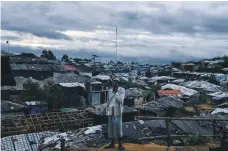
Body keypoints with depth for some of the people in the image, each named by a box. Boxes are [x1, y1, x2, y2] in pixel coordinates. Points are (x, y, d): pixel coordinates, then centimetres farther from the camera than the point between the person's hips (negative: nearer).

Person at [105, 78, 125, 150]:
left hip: (118, 111, -5)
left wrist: (116, 92, -17)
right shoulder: (110, 91, 9)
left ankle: (120, 144, 0)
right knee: (111, 127, 6)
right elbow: (108, 101, 13)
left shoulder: (122, 90, -5)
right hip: (111, 111, 5)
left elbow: (120, 100, -15)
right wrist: (107, 111, 10)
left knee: (118, 127, -9)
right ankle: (112, 143, 14)